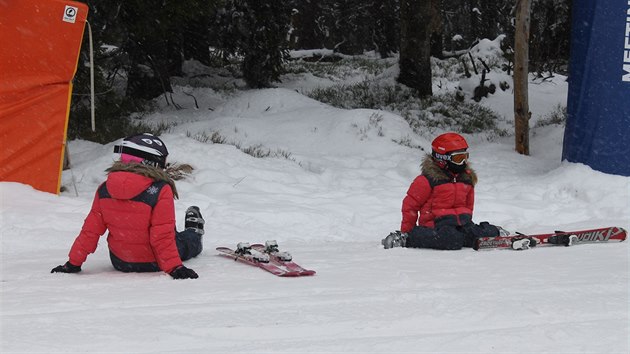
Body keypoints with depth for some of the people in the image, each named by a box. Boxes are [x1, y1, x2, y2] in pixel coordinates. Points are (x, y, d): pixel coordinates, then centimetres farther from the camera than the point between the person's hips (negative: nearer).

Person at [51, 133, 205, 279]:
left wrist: (73, 263, -1)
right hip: (152, 263, -4)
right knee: (185, 241, 30)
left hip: (120, 263, 4)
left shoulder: (104, 189, -11)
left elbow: (90, 230, -7)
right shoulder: (161, 191, -25)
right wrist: (174, 268, -21)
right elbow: (162, 237, -26)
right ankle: (194, 235, 60)